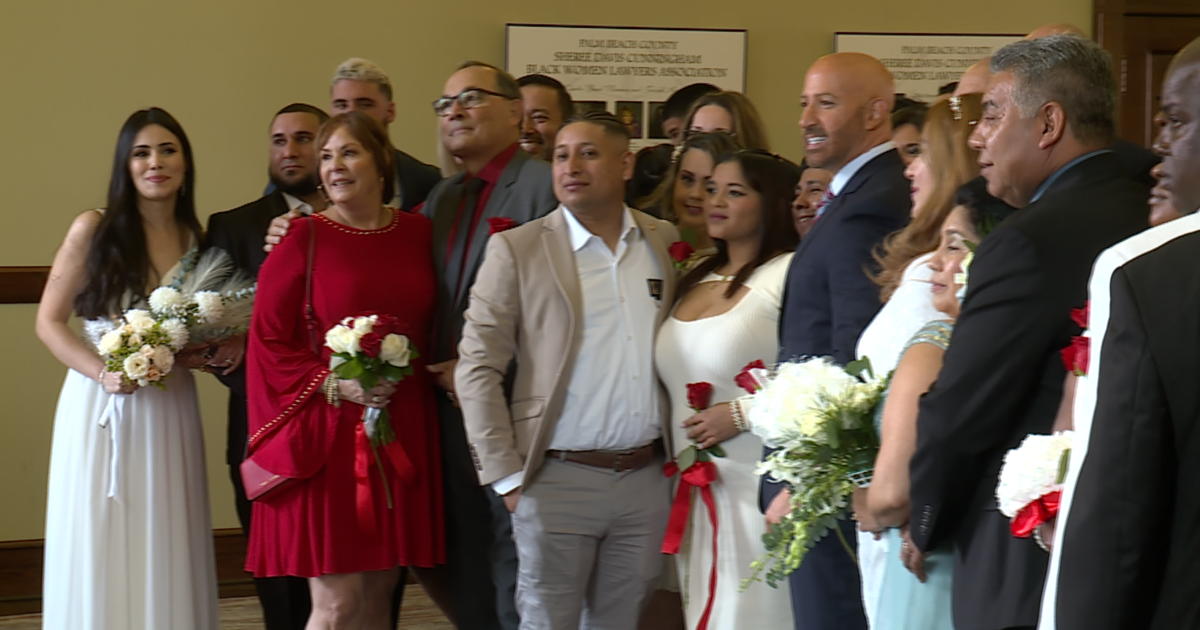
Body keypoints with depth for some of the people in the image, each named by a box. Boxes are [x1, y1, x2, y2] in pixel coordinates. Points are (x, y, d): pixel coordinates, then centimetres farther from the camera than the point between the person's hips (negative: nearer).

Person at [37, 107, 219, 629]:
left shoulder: (198, 239, 7)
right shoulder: (93, 230, -4)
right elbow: (49, 321, -3)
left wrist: (202, 353, -2)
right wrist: (104, 374, -16)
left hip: (171, 409, 3)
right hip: (102, 409, -3)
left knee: (164, 558, 5)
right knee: (101, 554, -1)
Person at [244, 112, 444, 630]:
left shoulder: (419, 234, 7)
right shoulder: (302, 240, -3)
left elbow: (430, 326, 19)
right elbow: (268, 342, -5)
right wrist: (334, 385, -15)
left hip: (402, 431, 4)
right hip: (326, 435, -4)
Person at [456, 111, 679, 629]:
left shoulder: (665, 243, 8)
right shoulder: (516, 250, -3)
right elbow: (477, 369, -5)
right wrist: (507, 477, -9)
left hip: (646, 480, 3)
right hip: (559, 482, -3)